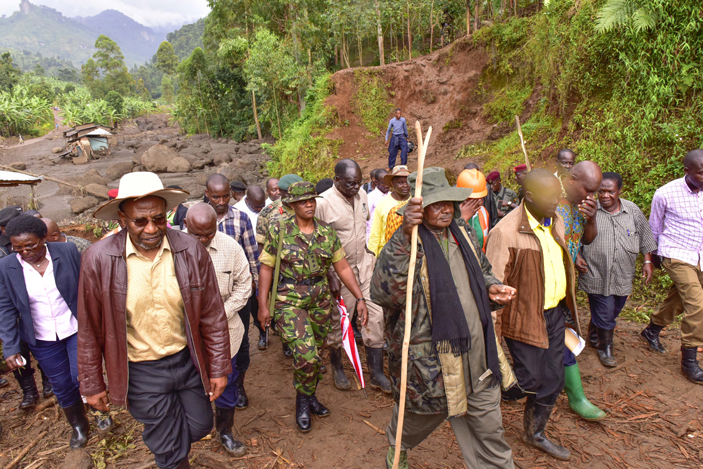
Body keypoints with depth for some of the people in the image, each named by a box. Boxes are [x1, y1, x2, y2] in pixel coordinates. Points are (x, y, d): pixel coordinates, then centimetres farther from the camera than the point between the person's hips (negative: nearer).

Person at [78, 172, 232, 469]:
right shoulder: (98, 259, -16)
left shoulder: (191, 250, -13)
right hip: (141, 371, -2)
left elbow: (212, 314, -6)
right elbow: (90, 329, -5)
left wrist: (219, 368, -1)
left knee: (200, 426, 20)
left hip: (187, 359, 2)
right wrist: (92, 385, 3)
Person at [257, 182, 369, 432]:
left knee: (315, 353, 12)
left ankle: (308, 397, 38)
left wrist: (360, 298, 0)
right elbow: (266, 267, -2)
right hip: (289, 300, -4)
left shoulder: (326, 231, 3)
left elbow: (343, 268, 5)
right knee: (306, 354, -13)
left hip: (320, 299, 4)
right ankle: (303, 401, 16)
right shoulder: (279, 229, -5)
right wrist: (263, 305, -4)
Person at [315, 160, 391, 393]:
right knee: (338, 320, 7)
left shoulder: (362, 195, 3)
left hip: (364, 266, 5)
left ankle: (376, 374, 16)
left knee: (375, 315, 3)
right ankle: (338, 369, 31)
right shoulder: (323, 203, -16)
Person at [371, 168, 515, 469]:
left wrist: (491, 287, 0)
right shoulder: (406, 243, -18)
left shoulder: (463, 233, 5)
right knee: (420, 415, 21)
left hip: (477, 353, 5)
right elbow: (383, 293, -36)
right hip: (430, 359, -5)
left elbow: (481, 271, 24)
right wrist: (406, 237, -43)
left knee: (488, 426, 17)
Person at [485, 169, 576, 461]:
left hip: (554, 313, 8)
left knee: (553, 379, 16)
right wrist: (491, 328, -19)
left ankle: (535, 434, 38)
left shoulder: (556, 221, 4)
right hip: (524, 317, -8)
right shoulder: (506, 232, -23)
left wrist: (567, 306, 23)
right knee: (529, 380, 0)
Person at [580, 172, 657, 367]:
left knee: (613, 312, 16)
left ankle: (594, 335, 41)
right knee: (605, 315, 0)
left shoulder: (633, 211, 3)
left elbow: (645, 237, 12)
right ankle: (605, 348, 22)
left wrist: (648, 261, 8)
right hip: (597, 275, -4)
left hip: (623, 276, 4)